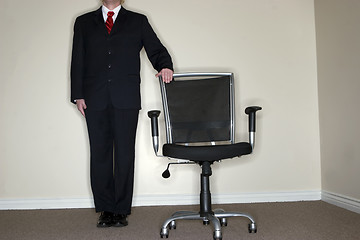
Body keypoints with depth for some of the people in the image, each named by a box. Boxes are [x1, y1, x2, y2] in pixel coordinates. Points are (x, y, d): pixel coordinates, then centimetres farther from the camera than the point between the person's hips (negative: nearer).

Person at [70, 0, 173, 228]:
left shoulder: (138, 21, 13)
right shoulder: (84, 22, 16)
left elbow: (156, 49, 8)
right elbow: (78, 61, 12)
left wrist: (165, 65, -15)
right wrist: (78, 95, 2)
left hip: (126, 99, -1)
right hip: (95, 99, 2)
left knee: (124, 155, 0)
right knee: (99, 155, 3)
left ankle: (121, 210, 11)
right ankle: (106, 210, 14)